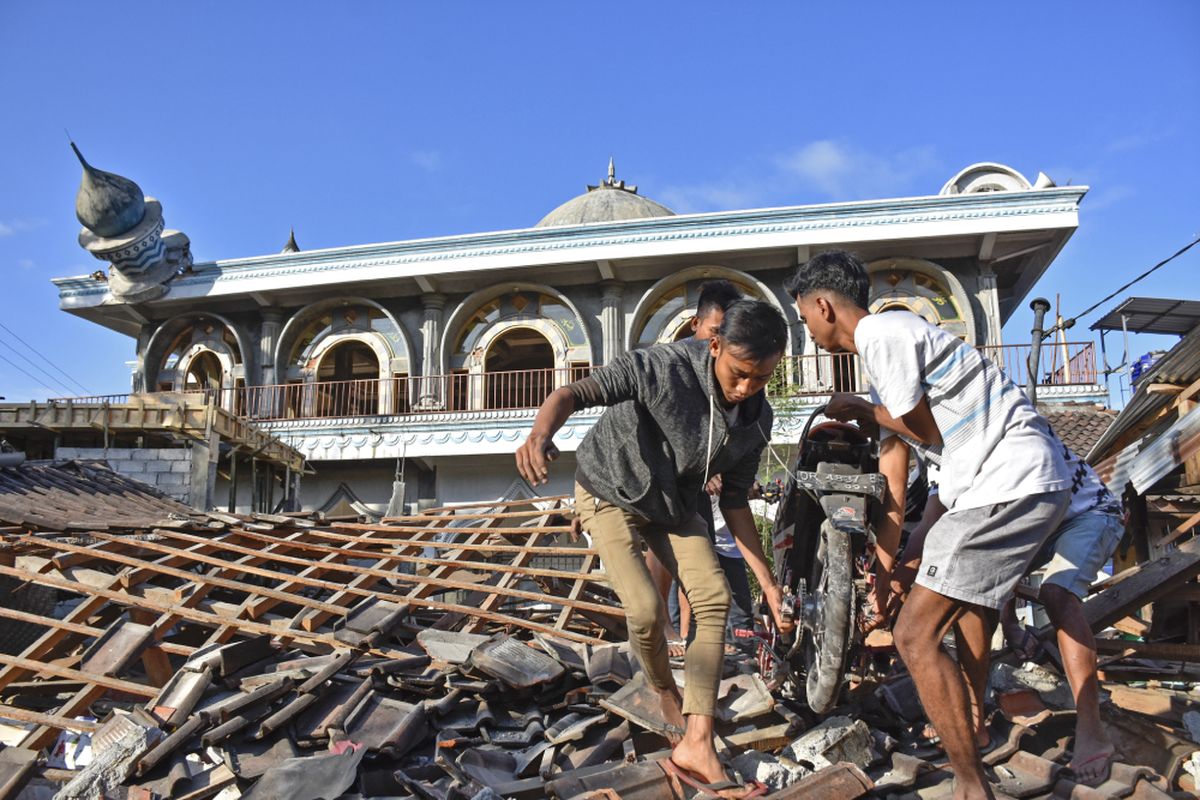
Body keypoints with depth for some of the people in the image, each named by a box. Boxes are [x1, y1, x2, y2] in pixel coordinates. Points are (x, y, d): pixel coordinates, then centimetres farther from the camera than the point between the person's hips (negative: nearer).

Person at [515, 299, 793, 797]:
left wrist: (768, 583, -7)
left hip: (672, 505, 5)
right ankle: (666, 692, 16)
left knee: (714, 598, -11)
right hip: (610, 494, -5)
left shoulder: (756, 419, -15)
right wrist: (540, 433, -65)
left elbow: (734, 501, -5)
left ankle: (695, 743, -6)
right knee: (646, 610, -17)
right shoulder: (665, 368, -34)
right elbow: (576, 393, -42)